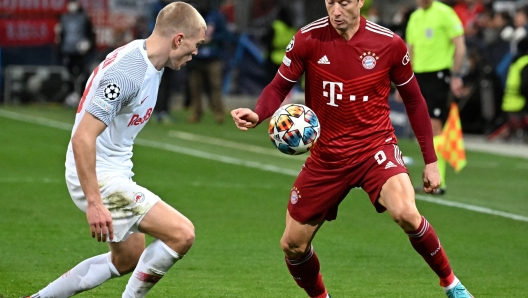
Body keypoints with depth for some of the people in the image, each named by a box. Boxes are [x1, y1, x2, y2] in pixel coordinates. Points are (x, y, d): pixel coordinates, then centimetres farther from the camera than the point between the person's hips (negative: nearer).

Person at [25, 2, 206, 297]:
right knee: (181, 234, -17)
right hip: (100, 178, -11)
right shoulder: (127, 72, -26)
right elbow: (82, 138, -29)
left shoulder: (147, 60, 5)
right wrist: (94, 203, -30)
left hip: (116, 173, 11)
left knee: (126, 261, 23)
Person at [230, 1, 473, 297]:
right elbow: (278, 88, -1)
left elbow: (414, 100, 4)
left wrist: (431, 160, 5)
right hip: (326, 157, 2)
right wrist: (257, 114, -24)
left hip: (376, 147, -2)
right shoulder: (308, 39, -9)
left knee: (406, 213, -30)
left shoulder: (389, 44, -9)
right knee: (293, 245, 5)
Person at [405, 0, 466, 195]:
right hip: (419, 75, 7)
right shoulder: (414, 17, 16)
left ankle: (439, 181, -11)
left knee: (435, 126, -12)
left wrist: (456, 76, -15)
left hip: (439, 74, -7)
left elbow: (460, 46, -9)